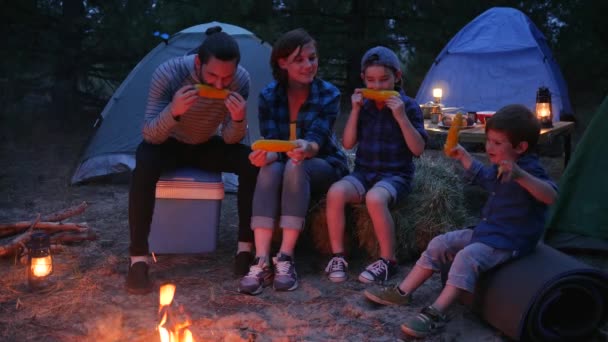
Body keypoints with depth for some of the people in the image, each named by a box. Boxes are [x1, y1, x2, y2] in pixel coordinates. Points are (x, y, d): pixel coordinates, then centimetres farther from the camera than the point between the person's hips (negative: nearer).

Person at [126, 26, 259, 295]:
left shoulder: (241, 79, -24)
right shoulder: (169, 73, -32)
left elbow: (230, 140, -18)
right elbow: (149, 135, -29)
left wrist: (239, 119, -41)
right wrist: (173, 111, -49)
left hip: (206, 146, 2)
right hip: (169, 144, -2)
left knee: (253, 161, -25)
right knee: (145, 164, -36)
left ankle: (246, 249, -14)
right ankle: (138, 259, -27)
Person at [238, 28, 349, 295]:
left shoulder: (328, 95, -15)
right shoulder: (268, 96, -9)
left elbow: (318, 139, -26)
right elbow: (270, 141, -14)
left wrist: (307, 148, -51)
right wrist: (265, 155, -40)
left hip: (323, 168, -2)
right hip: (284, 170, 2)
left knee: (296, 166, -36)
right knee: (270, 169, -34)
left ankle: (285, 259, -35)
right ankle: (261, 262, -39)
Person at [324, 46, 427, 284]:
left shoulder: (408, 106, -2)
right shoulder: (364, 105, 9)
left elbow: (418, 149, -9)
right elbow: (348, 143, 4)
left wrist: (401, 117, -19)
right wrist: (355, 110, -6)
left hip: (396, 175, -4)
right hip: (364, 172, 4)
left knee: (375, 198, -36)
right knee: (335, 192, -27)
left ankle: (388, 261, -18)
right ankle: (338, 256, -13)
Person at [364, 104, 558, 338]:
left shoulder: (529, 171, -20)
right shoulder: (500, 167, 8)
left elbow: (551, 196, -41)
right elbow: (482, 177, 32)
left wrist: (519, 175, -55)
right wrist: (463, 156, 22)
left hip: (510, 241, -10)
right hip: (486, 231, 10)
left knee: (467, 257, -32)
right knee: (440, 244, 5)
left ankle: (436, 314, -32)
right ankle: (402, 292, 8)